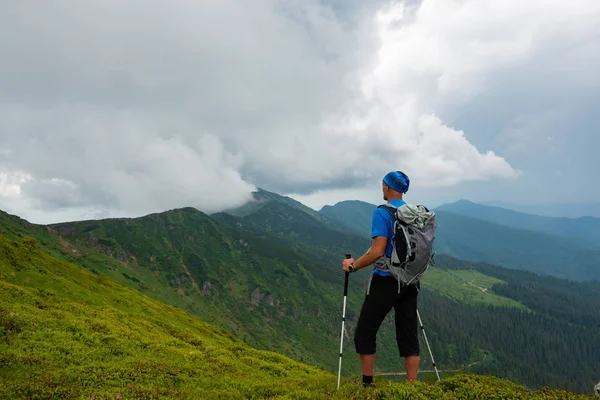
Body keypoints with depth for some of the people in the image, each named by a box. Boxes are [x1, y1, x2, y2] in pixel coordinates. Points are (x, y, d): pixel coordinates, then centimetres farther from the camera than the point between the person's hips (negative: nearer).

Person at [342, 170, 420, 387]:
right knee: (408, 335, 8)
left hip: (385, 282, -6)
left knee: (365, 332, 7)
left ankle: (367, 383, 11)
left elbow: (378, 252, -19)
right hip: (410, 282, 6)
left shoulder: (382, 213, -12)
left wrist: (353, 265, -7)